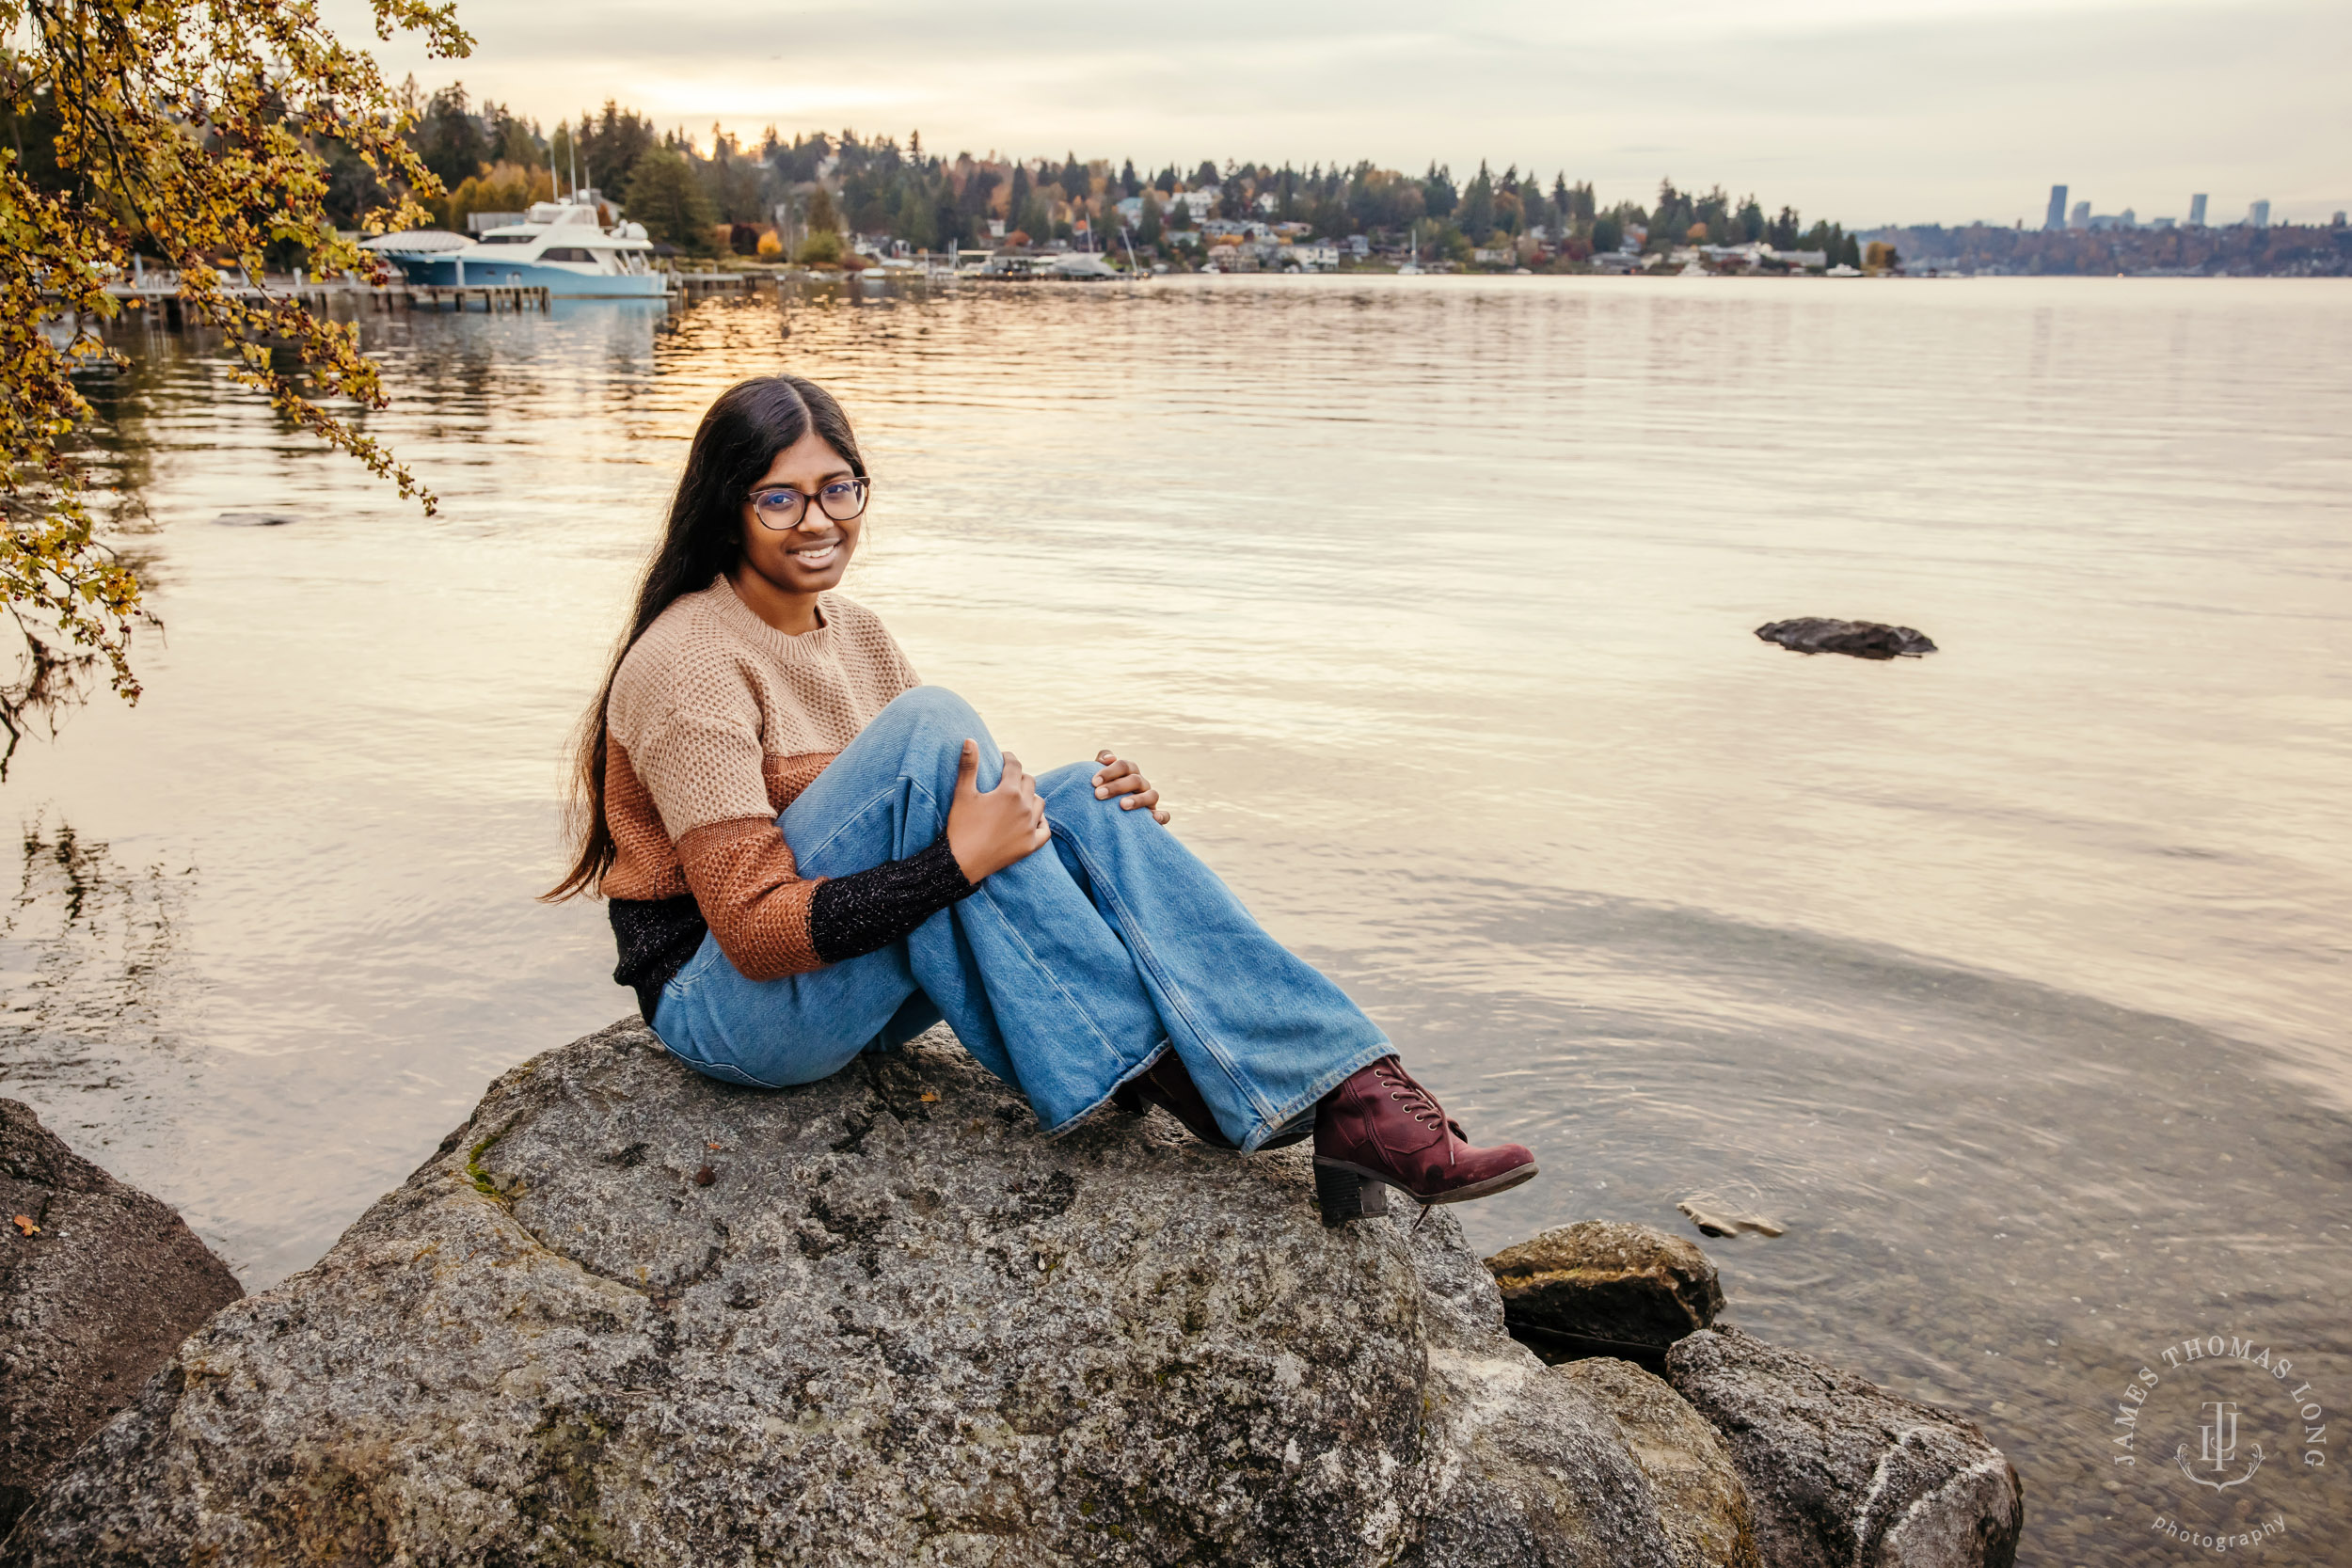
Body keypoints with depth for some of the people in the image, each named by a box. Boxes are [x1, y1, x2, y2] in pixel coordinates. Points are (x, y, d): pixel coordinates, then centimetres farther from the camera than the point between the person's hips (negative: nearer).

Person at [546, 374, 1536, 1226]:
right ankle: (1139, 1064, -24)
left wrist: (1093, 814, -6)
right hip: (727, 1003, -7)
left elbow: (929, 815, 12)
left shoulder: (855, 636, 9)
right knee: (930, 722, -27)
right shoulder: (690, 665, -17)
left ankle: (1350, 1098, -25)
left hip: (860, 981, 7)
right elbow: (756, 928, -23)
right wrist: (958, 860, -31)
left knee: (1084, 803, -16)